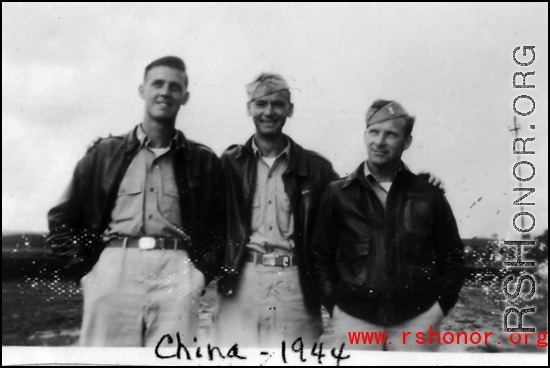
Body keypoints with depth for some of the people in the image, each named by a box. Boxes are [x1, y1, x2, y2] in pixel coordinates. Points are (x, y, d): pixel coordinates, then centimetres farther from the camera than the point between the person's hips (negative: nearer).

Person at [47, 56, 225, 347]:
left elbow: (221, 225, 17)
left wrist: (202, 272, 4)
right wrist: (84, 268, 6)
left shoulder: (203, 161, 15)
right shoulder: (104, 153, 14)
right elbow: (61, 218, 17)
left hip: (175, 271, 0)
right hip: (112, 268, 0)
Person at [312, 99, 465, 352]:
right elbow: (321, 256, 6)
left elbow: (452, 255, 11)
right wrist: (334, 306, -1)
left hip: (416, 321, 1)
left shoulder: (428, 195, 4)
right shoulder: (338, 195, 2)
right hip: (355, 320, 0)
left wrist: (441, 304, 2)